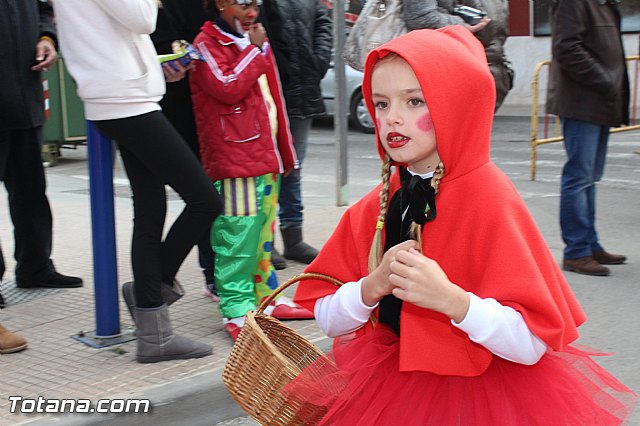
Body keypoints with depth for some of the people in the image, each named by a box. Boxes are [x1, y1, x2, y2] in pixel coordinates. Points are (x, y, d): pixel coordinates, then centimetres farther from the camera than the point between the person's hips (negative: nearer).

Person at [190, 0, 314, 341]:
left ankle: (266, 297, 26)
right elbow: (228, 88, -21)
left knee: (263, 232, 16)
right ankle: (237, 310, -5)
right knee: (237, 235, -10)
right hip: (233, 161, -9)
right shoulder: (207, 45, -5)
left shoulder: (256, 41, 20)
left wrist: (284, 151, 23)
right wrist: (254, 50, -12)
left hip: (266, 156, 9)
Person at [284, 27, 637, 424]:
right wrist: (374, 286, -21)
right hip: (390, 386, 5)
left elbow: (534, 344, -22)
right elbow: (328, 320, -2)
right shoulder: (377, 204, -2)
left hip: (478, 390, -5)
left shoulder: (490, 198, -18)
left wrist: (451, 299, -36)